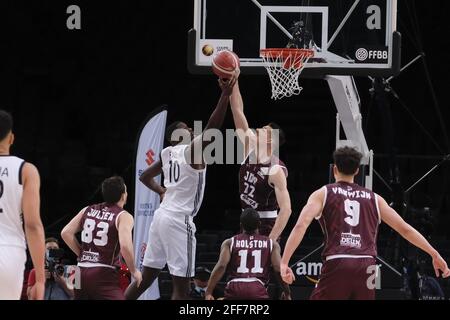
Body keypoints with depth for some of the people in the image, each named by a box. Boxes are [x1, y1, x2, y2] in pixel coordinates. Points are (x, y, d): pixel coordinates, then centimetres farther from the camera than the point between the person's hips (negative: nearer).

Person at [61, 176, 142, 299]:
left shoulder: (88, 210, 12)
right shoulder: (124, 217, -5)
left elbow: (66, 233, 8)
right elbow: (125, 246, -19)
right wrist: (134, 271, -4)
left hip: (82, 272, 6)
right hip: (104, 275, -6)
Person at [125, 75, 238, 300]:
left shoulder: (166, 154, 14)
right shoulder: (193, 149, -9)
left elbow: (145, 177, 27)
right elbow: (212, 127, -23)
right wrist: (225, 95, -24)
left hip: (162, 216, 8)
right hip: (179, 221, -8)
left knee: (145, 277, 15)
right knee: (181, 285, -6)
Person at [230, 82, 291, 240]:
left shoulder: (276, 170, -18)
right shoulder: (251, 150, 3)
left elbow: (286, 209, -23)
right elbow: (238, 112, 1)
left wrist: (270, 240, -29)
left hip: (266, 227, -8)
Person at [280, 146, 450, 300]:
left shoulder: (323, 194, 12)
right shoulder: (374, 198, 20)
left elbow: (301, 225, -4)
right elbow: (405, 229, 20)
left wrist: (284, 262, -8)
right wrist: (435, 255, 26)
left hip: (337, 264, -3)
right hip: (366, 266, 3)